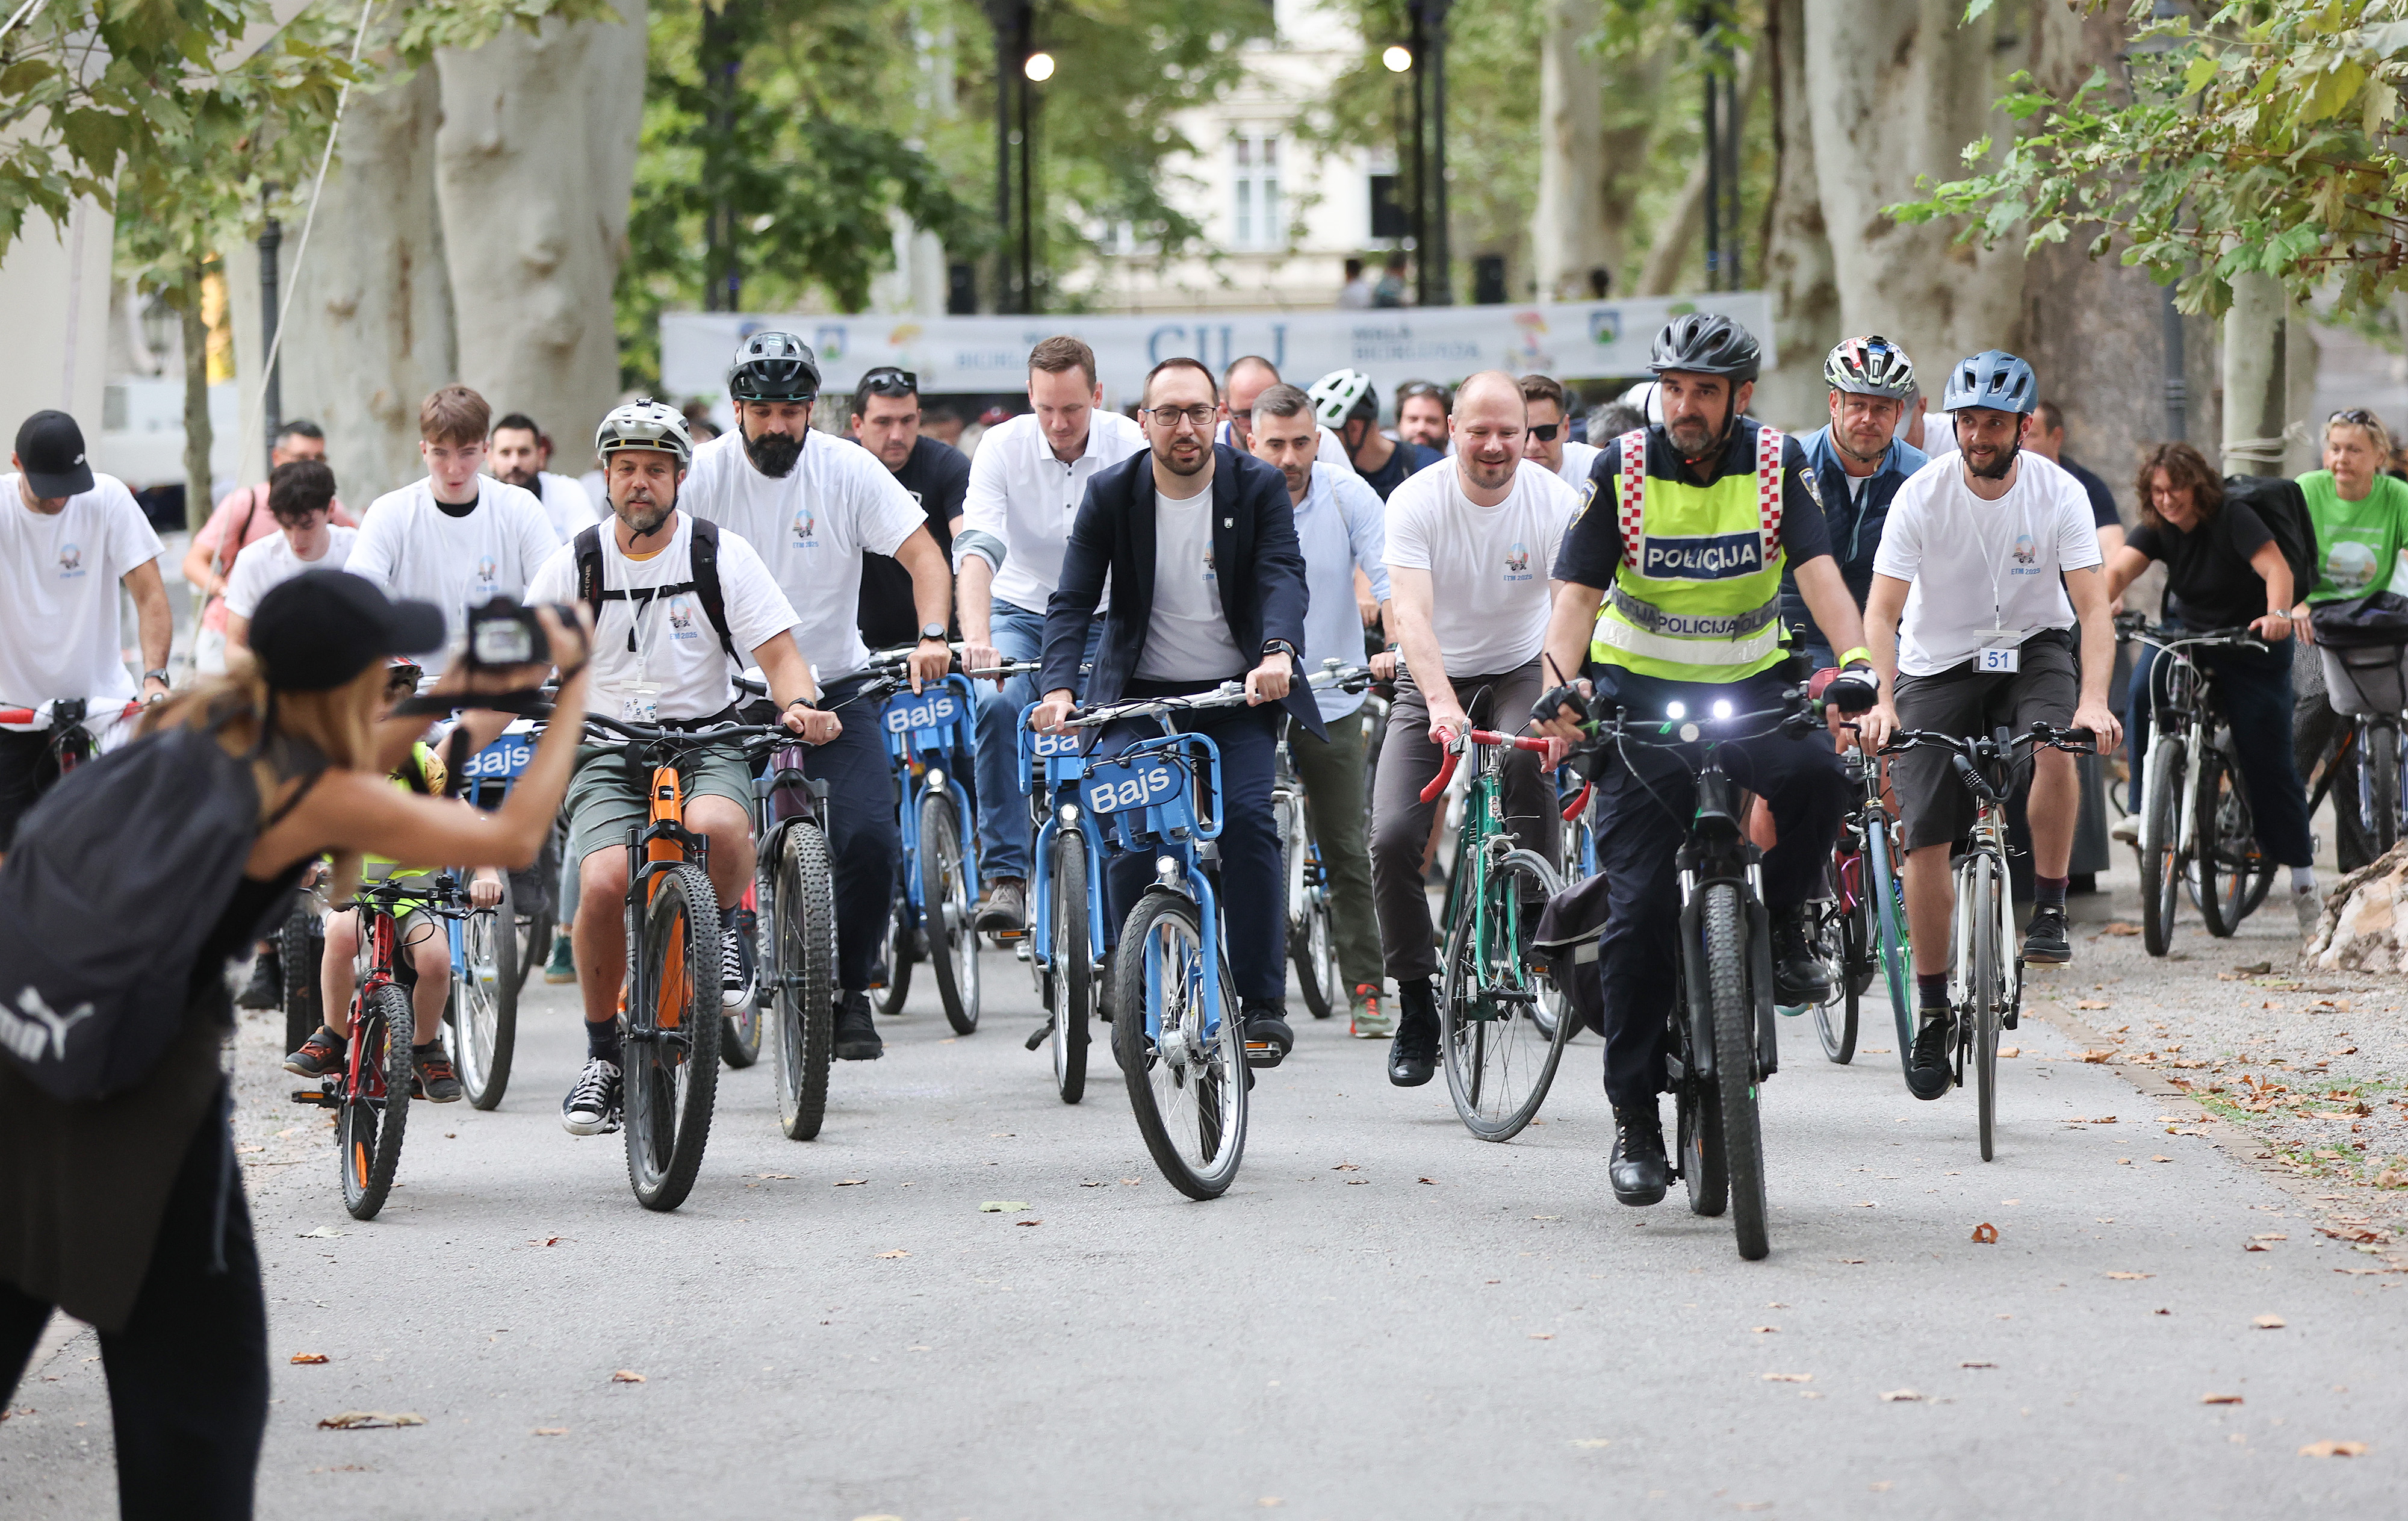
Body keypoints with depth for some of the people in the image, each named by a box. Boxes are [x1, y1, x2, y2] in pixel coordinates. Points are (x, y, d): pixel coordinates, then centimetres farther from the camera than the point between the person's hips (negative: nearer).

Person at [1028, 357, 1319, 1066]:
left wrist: (1278, 653, -40)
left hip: (1238, 693, -1)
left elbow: (1284, 577, -20)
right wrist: (1059, 688, -28)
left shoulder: (1260, 487, -7)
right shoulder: (1111, 493, -6)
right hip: (1140, 694, 1)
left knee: (1247, 817, -19)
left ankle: (1263, 1006, -11)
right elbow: (1072, 601, -11)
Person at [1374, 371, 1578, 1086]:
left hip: (1518, 671, 0)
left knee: (1529, 756, -34)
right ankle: (1416, 1008, -1)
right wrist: (1441, 703, -46)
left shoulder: (1556, 502, -15)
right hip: (1430, 682, 0)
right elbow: (1412, 613, -29)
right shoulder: (1417, 502, -17)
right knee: (1393, 837, -16)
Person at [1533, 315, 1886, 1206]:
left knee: (1817, 773, -33)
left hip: (1748, 690, 1)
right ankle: (1635, 1115, 0)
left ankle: (1785, 926, -5)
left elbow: (1819, 573, -17)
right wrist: (1563, 690, -30)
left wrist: (1857, 667, -34)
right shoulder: (1622, 471, -8)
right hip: (1640, 695, -1)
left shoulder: (1777, 464, -7)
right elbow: (1578, 592, -11)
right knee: (1639, 906, -10)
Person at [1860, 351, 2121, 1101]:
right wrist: (1882, 701, -36)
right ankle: (1932, 1011, 7)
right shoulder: (1922, 495, -17)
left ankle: (2049, 911, -15)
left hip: (2033, 650, 0)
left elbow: (2093, 607, -20)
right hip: (1939, 662, 0)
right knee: (1926, 840, -7)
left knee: (2055, 748, -34)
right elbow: (1882, 610, -20)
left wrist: (2094, 699, -37)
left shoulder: (2060, 495, -15)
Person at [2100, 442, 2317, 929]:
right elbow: (2119, 569, -23)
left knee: (2267, 757, -4)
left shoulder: (2233, 519, -20)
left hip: (2249, 639, -4)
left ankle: (2302, 874, 6)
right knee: (2143, 695, -28)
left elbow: (2275, 566, -33)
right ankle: (2146, 810, -17)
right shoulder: (2156, 530, -7)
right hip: (2186, 630, 4)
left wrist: (2277, 614, -53)